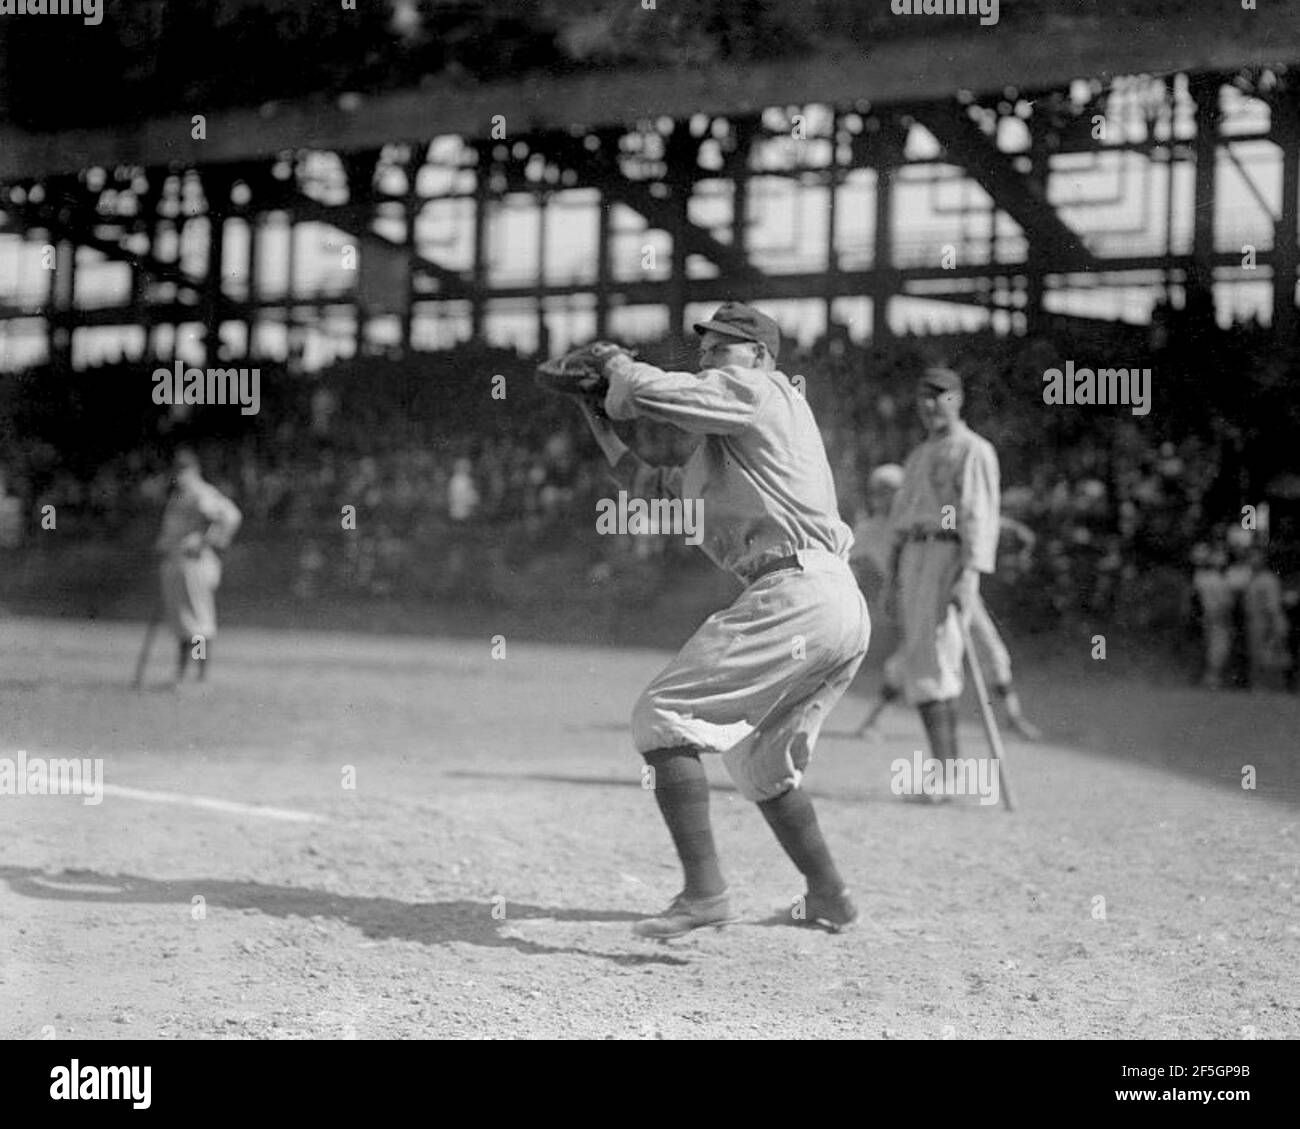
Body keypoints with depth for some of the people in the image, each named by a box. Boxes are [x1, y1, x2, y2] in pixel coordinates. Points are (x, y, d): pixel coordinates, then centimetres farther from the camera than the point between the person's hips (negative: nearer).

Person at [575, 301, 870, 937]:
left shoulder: (758, 391, 0)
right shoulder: (717, 450, 29)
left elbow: (649, 393, -10)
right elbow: (652, 490, 31)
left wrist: (617, 363, 11)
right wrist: (597, 424, 26)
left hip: (796, 594, -10)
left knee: (662, 716, -12)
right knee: (757, 757, 25)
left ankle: (704, 891, -21)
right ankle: (829, 897, 31)